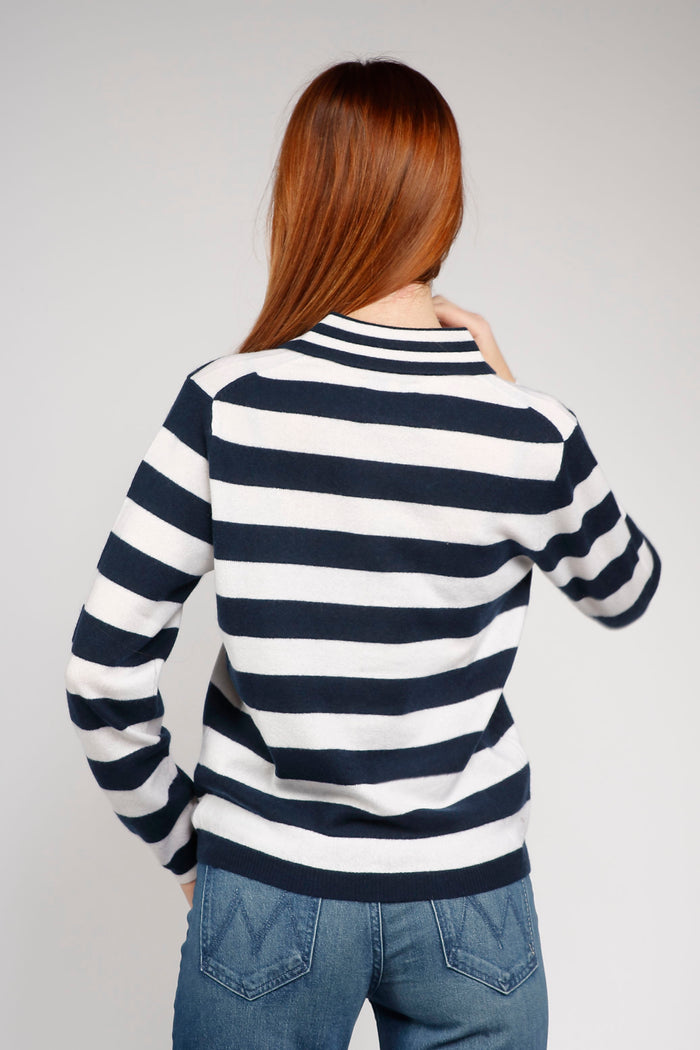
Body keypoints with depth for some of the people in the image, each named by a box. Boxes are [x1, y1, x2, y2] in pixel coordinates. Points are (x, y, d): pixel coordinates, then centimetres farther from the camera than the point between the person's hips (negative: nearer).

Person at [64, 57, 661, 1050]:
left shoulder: (228, 406, -15)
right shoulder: (528, 429, -12)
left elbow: (106, 675, -12)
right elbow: (626, 590, 9)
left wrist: (181, 844, 3)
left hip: (266, 897, -1)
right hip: (469, 899, 1)